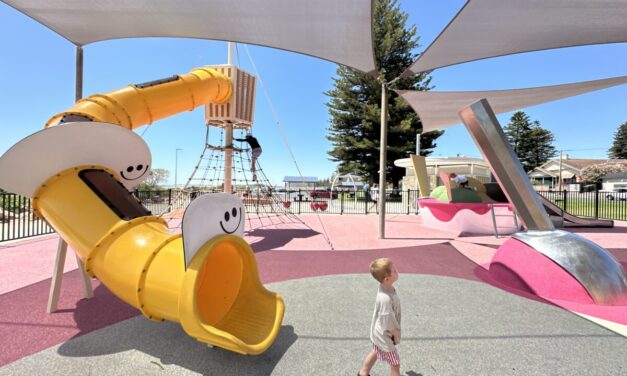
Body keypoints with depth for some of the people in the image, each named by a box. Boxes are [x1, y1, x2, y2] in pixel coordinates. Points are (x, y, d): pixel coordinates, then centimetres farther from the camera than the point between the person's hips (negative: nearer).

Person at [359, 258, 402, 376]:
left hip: (378, 332, 8)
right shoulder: (386, 299, -41)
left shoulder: (384, 286, -14)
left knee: (375, 352, 31)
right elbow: (389, 324, -28)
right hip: (384, 336, -8)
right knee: (395, 363, 15)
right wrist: (396, 335, -9)